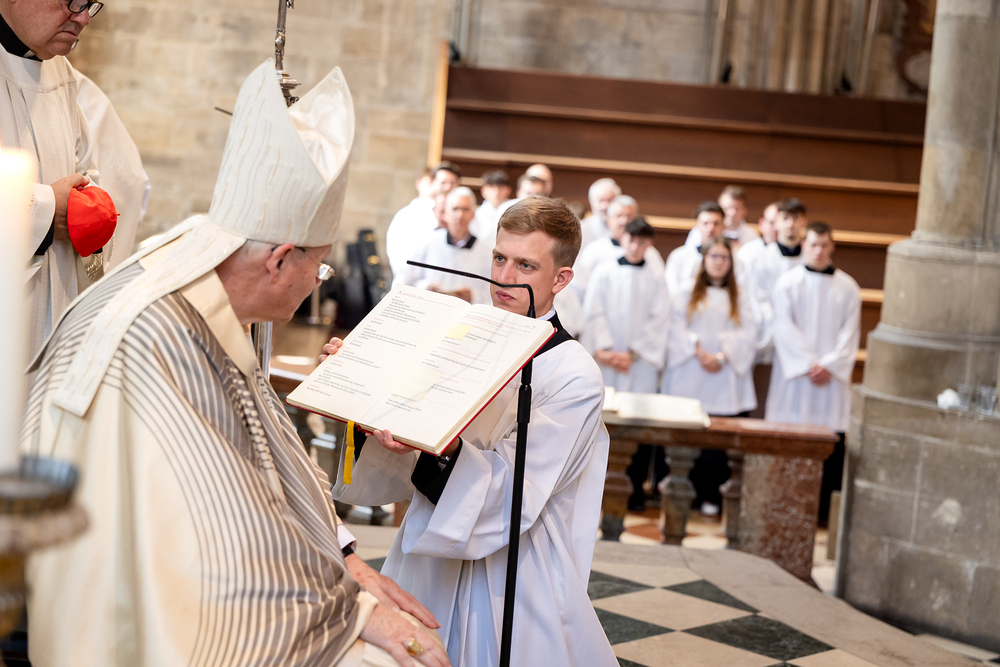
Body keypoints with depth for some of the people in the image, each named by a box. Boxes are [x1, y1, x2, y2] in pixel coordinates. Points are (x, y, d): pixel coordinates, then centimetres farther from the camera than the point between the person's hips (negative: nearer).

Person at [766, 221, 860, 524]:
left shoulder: (848, 288, 8)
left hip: (833, 374, 1)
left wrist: (829, 365, -10)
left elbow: (850, 333, 3)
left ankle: (825, 509, 3)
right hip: (794, 374, -1)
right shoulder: (788, 283, 4)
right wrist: (809, 365, -11)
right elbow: (785, 329, -3)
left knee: (832, 443, -2)